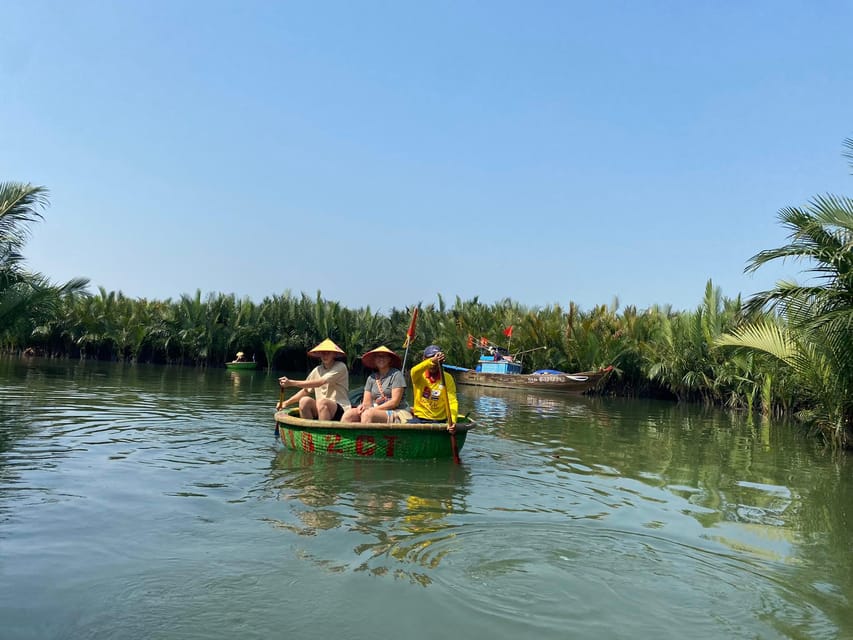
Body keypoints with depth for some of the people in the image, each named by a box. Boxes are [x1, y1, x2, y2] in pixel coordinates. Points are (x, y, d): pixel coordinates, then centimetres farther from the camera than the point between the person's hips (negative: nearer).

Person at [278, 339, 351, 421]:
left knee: (322, 402, -34)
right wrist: (287, 402, 2)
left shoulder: (340, 367, -7)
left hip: (341, 411, -5)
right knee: (304, 401, -22)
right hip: (320, 411, 5)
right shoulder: (317, 370, 12)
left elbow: (320, 383, -18)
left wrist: (291, 383, -19)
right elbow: (305, 390, 16)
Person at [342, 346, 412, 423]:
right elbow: (367, 402, 12)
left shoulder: (396, 374, 0)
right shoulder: (371, 378, 17)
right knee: (349, 415, -21)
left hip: (396, 414, -5)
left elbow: (395, 402, -7)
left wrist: (374, 409, -14)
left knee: (368, 414, -34)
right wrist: (363, 406, -12)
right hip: (375, 412, 5)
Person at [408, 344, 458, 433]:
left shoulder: (447, 378, 2)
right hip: (419, 418, 0)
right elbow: (414, 371, -26)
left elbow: (452, 401, -8)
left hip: (439, 421, 0)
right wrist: (432, 361, -45)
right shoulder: (420, 375, 0)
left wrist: (452, 421, -27)